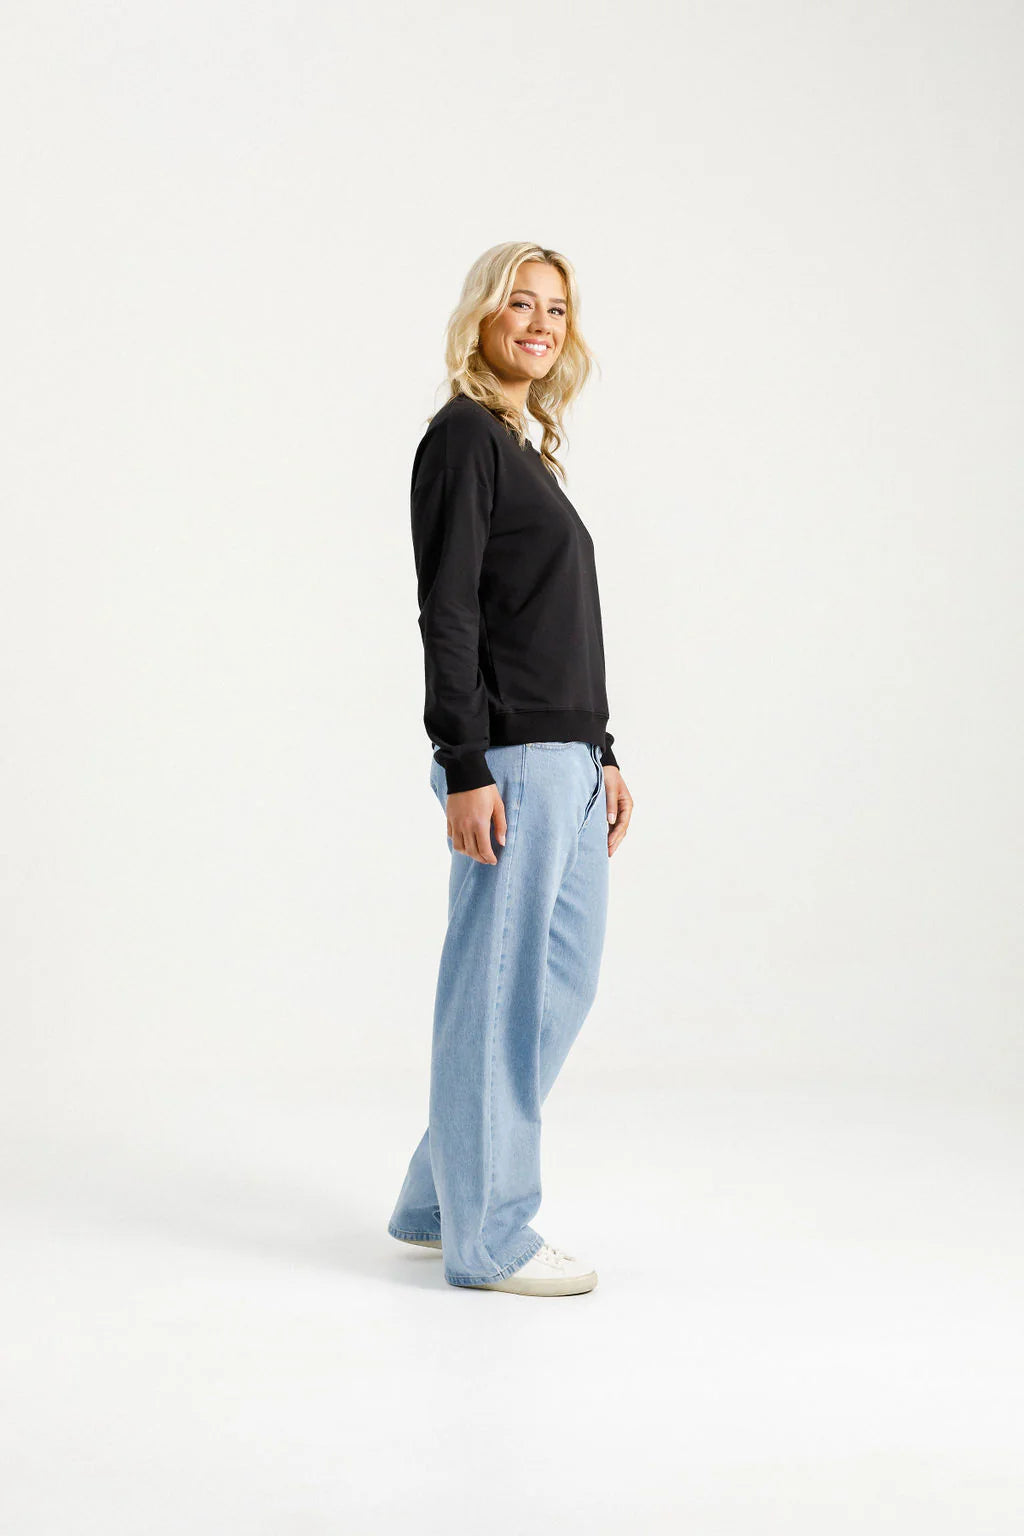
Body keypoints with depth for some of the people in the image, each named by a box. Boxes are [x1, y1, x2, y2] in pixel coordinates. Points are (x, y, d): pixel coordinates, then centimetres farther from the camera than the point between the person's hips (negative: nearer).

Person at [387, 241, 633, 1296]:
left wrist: (602, 758, 19)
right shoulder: (462, 436, -7)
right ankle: (486, 1237, 10)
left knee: (563, 982, 14)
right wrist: (465, 768, -20)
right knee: (498, 992, -2)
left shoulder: (527, 449, 19)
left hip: (566, 761, 10)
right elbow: (447, 612, -14)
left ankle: (439, 1200, 25)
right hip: (510, 761, -10)